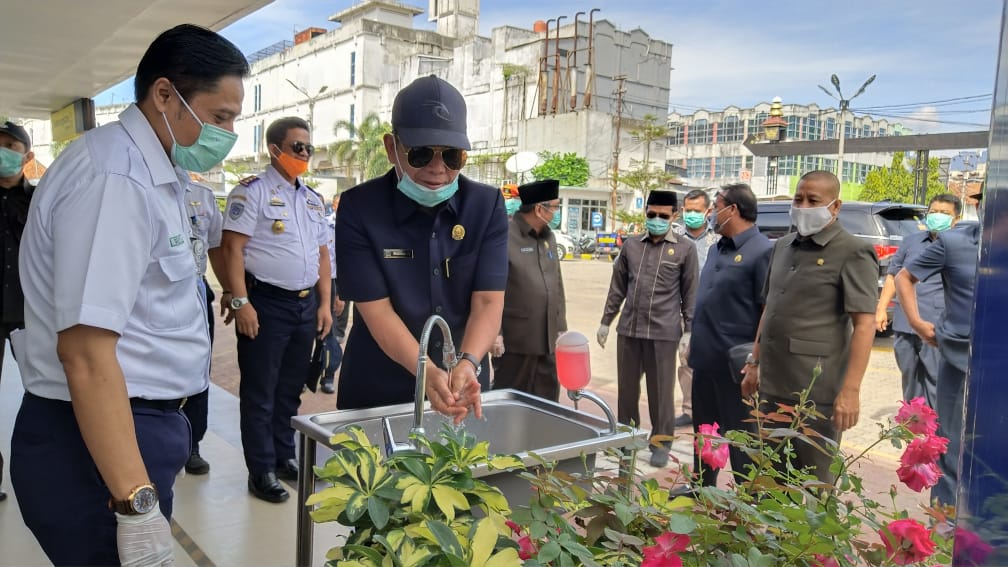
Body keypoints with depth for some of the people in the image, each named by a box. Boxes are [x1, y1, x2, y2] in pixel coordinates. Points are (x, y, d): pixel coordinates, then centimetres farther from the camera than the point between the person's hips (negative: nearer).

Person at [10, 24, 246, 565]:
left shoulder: (151, 171, 11)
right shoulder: (114, 178, -20)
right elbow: (85, 351, -26)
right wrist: (137, 505, -28)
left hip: (137, 423, 9)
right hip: (97, 439, -9)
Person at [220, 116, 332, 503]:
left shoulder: (313, 199, 14)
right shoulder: (252, 191, -7)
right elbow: (233, 247, -13)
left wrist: (324, 304, 10)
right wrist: (240, 302, -19)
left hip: (306, 304, 7)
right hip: (266, 303, -7)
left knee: (291, 388, 16)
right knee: (260, 392, 3)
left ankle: (284, 457, 29)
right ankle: (261, 470, 12)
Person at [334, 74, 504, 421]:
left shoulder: (487, 206, -7)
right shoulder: (359, 208, -14)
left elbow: (488, 301, -14)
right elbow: (376, 310, -18)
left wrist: (467, 364, -32)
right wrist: (429, 373, -33)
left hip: (462, 390, 2)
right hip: (378, 392, -2)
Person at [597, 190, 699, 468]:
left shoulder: (685, 249, 0)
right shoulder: (631, 245, 9)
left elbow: (691, 293, 1)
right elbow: (618, 287, 14)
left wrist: (689, 330, -1)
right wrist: (606, 321, 14)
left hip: (663, 332, -3)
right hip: (628, 328, 4)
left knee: (660, 391, 4)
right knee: (626, 387, 12)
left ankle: (661, 443, 18)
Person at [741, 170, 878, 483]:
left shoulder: (853, 253, -8)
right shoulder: (782, 246, 14)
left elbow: (864, 324, -14)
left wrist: (851, 389, -21)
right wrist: (754, 363, 17)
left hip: (817, 390, -7)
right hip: (772, 385, 7)